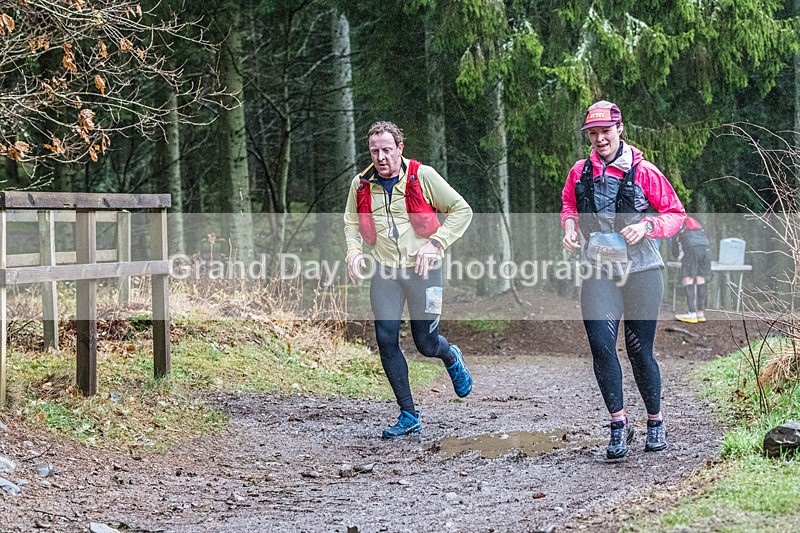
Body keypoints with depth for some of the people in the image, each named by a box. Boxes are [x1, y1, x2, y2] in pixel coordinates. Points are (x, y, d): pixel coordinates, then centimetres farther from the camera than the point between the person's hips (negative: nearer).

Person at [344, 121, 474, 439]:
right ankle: (409, 416, 2)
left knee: (426, 344, 1)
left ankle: (452, 357, 41)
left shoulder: (422, 177, -8)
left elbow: (461, 210, -2)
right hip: (385, 271, 3)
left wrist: (435, 243, -13)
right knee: (386, 340, -8)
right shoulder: (361, 185, 2)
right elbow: (351, 222, 19)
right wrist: (354, 251, -1)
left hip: (422, 269, -3)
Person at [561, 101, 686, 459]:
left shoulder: (642, 171, -6)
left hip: (641, 272, -2)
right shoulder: (580, 172, 4)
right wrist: (570, 226, 3)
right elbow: (568, 204, 24)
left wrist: (646, 226, -16)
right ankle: (619, 426, -2)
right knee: (601, 346, -13)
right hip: (598, 272, 2)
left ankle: (656, 422, 24)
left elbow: (675, 213, 1)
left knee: (639, 351, 3)